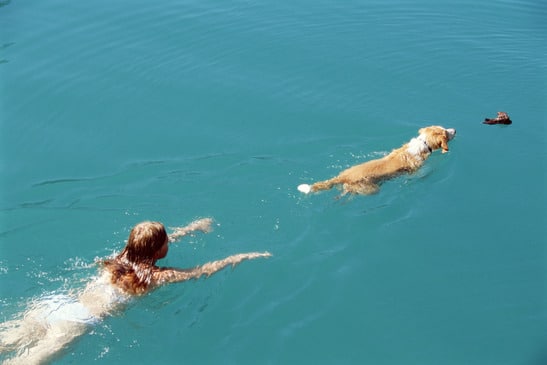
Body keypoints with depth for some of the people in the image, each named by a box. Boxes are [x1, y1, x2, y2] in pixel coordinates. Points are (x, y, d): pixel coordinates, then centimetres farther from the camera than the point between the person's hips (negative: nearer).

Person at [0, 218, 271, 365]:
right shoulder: (155, 276, 0)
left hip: (56, 302, 7)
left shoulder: (123, 257, 18)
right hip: (76, 321, -7)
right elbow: (202, 271, 7)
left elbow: (160, 240, 36)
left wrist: (192, 228, 48)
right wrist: (241, 257, 17)